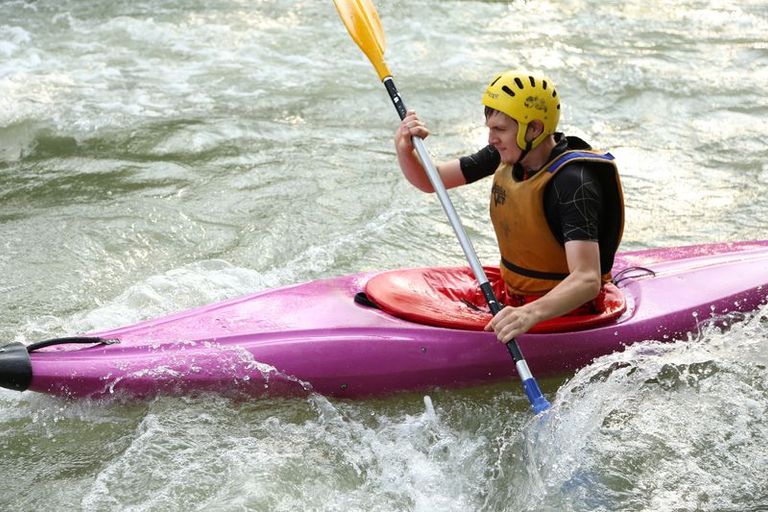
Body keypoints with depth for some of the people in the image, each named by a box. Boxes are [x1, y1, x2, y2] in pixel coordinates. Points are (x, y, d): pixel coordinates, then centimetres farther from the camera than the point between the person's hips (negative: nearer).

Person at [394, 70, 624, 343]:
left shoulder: (572, 182, -26)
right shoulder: (508, 155, -2)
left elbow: (588, 281, -37)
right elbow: (429, 180, 5)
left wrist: (532, 313, -54)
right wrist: (405, 150, -16)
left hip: (561, 314, -7)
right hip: (513, 298, 7)